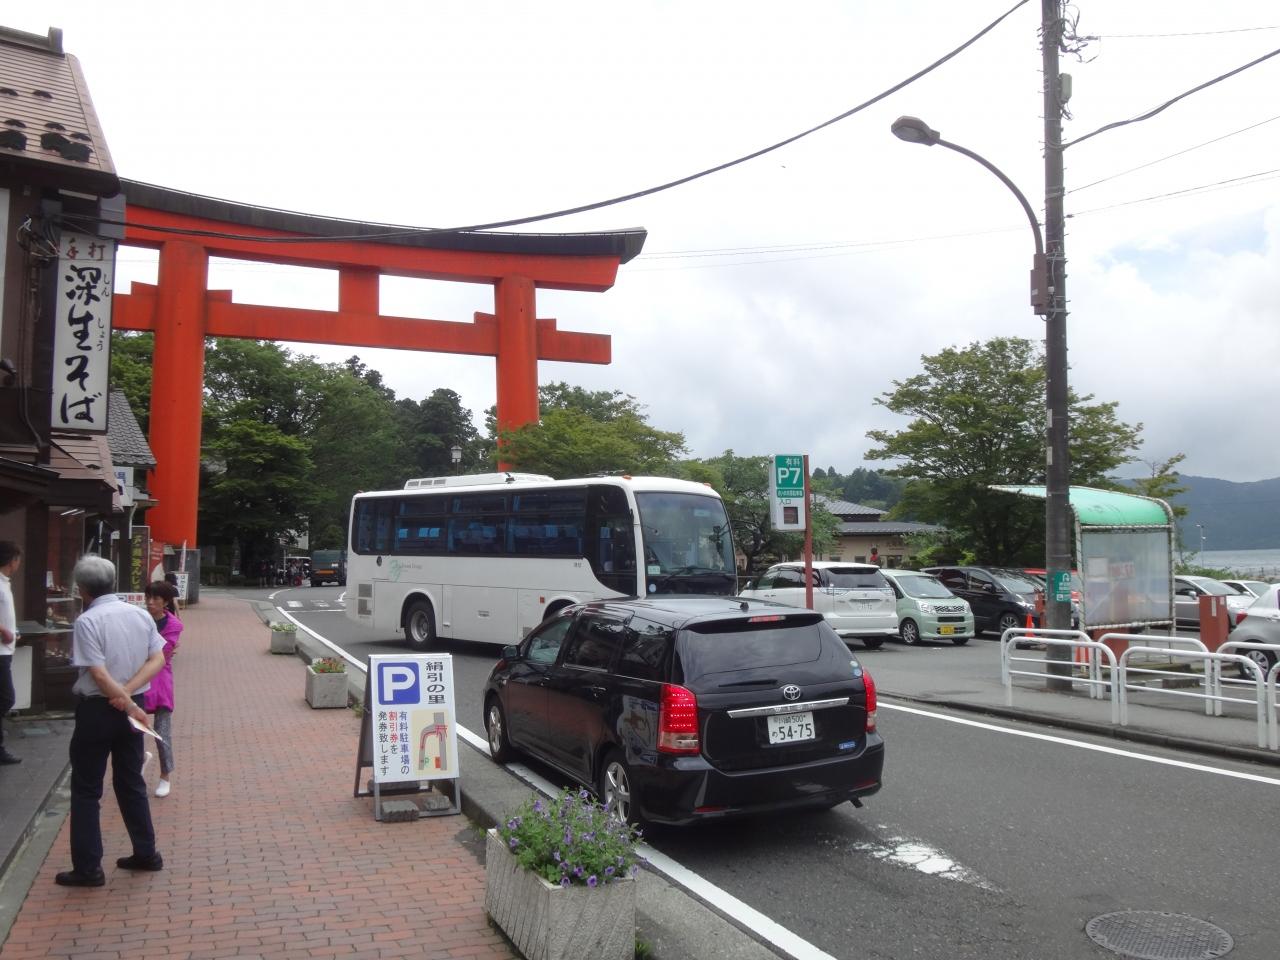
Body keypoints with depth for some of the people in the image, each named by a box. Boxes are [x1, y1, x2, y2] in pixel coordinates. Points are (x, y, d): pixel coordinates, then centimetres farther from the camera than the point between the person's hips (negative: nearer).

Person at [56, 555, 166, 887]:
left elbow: (100, 675, -21)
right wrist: (128, 693, -10)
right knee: (131, 782, 17)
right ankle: (146, 853, 23)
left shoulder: (87, 621, -16)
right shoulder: (140, 614, 2)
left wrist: (130, 706, -14)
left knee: (86, 790, 6)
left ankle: (88, 868, 9)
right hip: (130, 705, 6)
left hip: (97, 710, -6)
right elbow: (157, 660, -2)